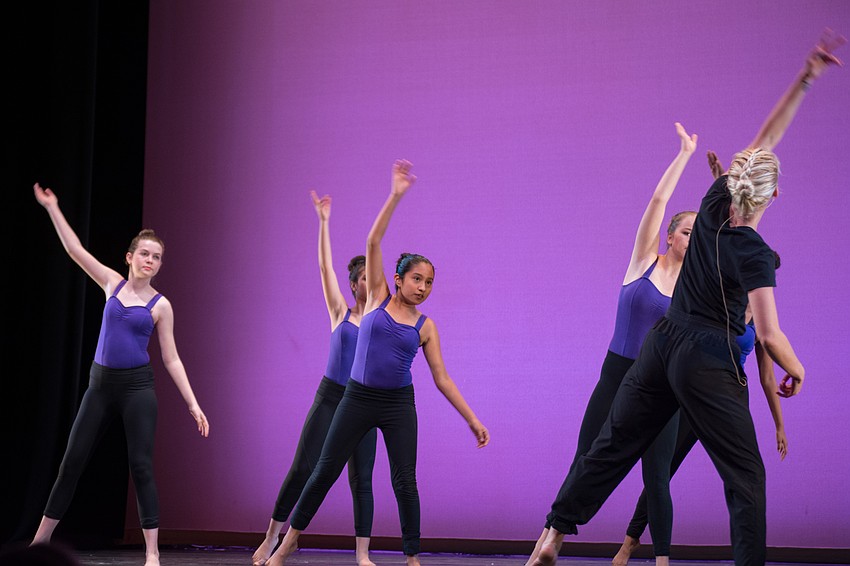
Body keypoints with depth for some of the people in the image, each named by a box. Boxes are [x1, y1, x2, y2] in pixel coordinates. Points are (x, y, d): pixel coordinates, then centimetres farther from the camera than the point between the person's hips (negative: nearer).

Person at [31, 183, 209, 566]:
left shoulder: (161, 305, -1)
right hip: (100, 384, 3)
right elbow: (75, 250, 9)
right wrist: (52, 208, 8)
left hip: (137, 387, -3)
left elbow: (172, 360, 1)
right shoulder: (113, 283, 7)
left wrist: (193, 405, -5)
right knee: (72, 461, 6)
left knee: (141, 466, -6)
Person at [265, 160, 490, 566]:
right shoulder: (378, 297, 0)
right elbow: (373, 242, -7)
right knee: (325, 471, 3)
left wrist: (472, 419, -1)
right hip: (358, 398, -1)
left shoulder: (425, 327, 2)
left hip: (398, 405, 1)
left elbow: (442, 380, 4)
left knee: (405, 482, -3)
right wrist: (396, 196, -13)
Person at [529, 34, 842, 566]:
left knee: (610, 449, 12)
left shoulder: (715, 204, -2)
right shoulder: (755, 254, -18)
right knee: (746, 476, 6)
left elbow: (764, 141, 4)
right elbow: (769, 335, -20)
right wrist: (796, 371, -1)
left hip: (663, 344, 6)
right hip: (710, 366, -6)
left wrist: (804, 81, 4)